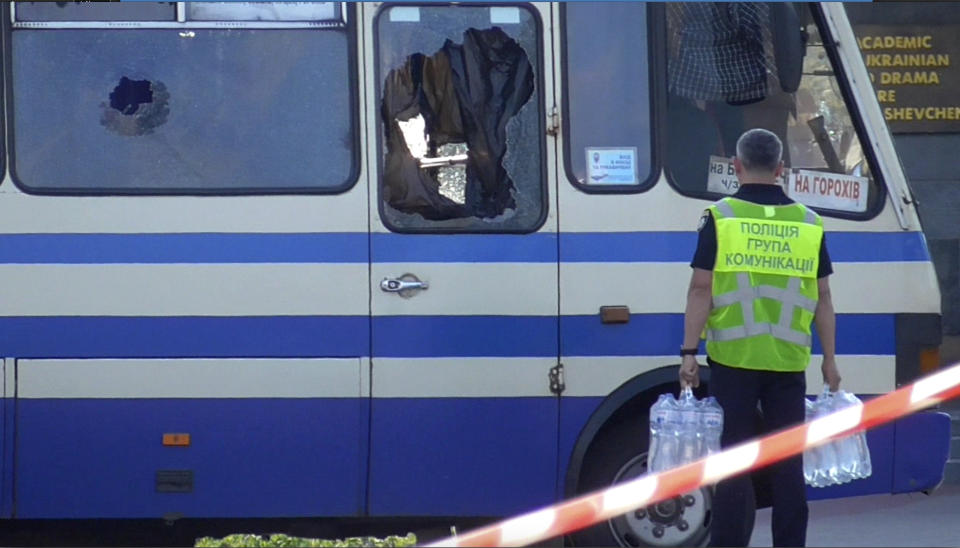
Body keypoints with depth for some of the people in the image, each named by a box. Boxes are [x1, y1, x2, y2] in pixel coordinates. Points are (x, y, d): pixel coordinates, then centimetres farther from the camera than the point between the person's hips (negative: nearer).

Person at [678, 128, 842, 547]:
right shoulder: (808, 223, 6)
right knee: (787, 464, 8)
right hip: (787, 360, 2)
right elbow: (823, 299, 7)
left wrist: (689, 351, -3)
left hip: (733, 357, -2)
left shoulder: (720, 218, -2)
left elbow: (701, 290, -6)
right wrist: (829, 359, 14)